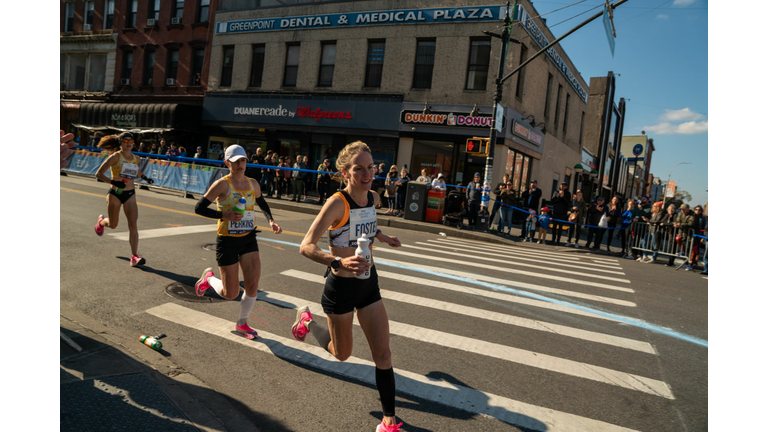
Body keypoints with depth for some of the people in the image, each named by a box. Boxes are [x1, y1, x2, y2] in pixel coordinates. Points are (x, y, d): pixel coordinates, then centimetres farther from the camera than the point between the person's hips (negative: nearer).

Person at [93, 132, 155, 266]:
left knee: (133, 224, -12)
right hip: (115, 194, -3)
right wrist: (113, 182, -25)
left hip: (130, 195, 3)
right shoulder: (115, 157, -9)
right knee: (113, 225, 12)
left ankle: (134, 256, -13)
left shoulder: (137, 159, 5)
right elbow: (98, 174, -10)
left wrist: (144, 177, 10)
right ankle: (101, 221, 51)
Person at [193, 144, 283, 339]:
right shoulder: (222, 184, -12)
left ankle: (242, 323, 22)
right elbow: (199, 208, -13)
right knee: (230, 294, 1)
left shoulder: (253, 184, 4)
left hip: (249, 239, 5)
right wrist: (224, 215, -24)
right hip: (227, 241, -5)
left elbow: (262, 204, 23)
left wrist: (271, 221, 6)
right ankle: (209, 278, 34)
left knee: (253, 285, -2)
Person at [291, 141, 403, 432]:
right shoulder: (337, 203, -23)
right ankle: (307, 320, 43)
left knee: (383, 355, 4)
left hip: (368, 283, 5)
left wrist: (382, 237, 28)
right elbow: (306, 247, -29)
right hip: (342, 286, -5)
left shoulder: (373, 198, -2)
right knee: (341, 354, 17)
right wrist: (339, 262, -44)